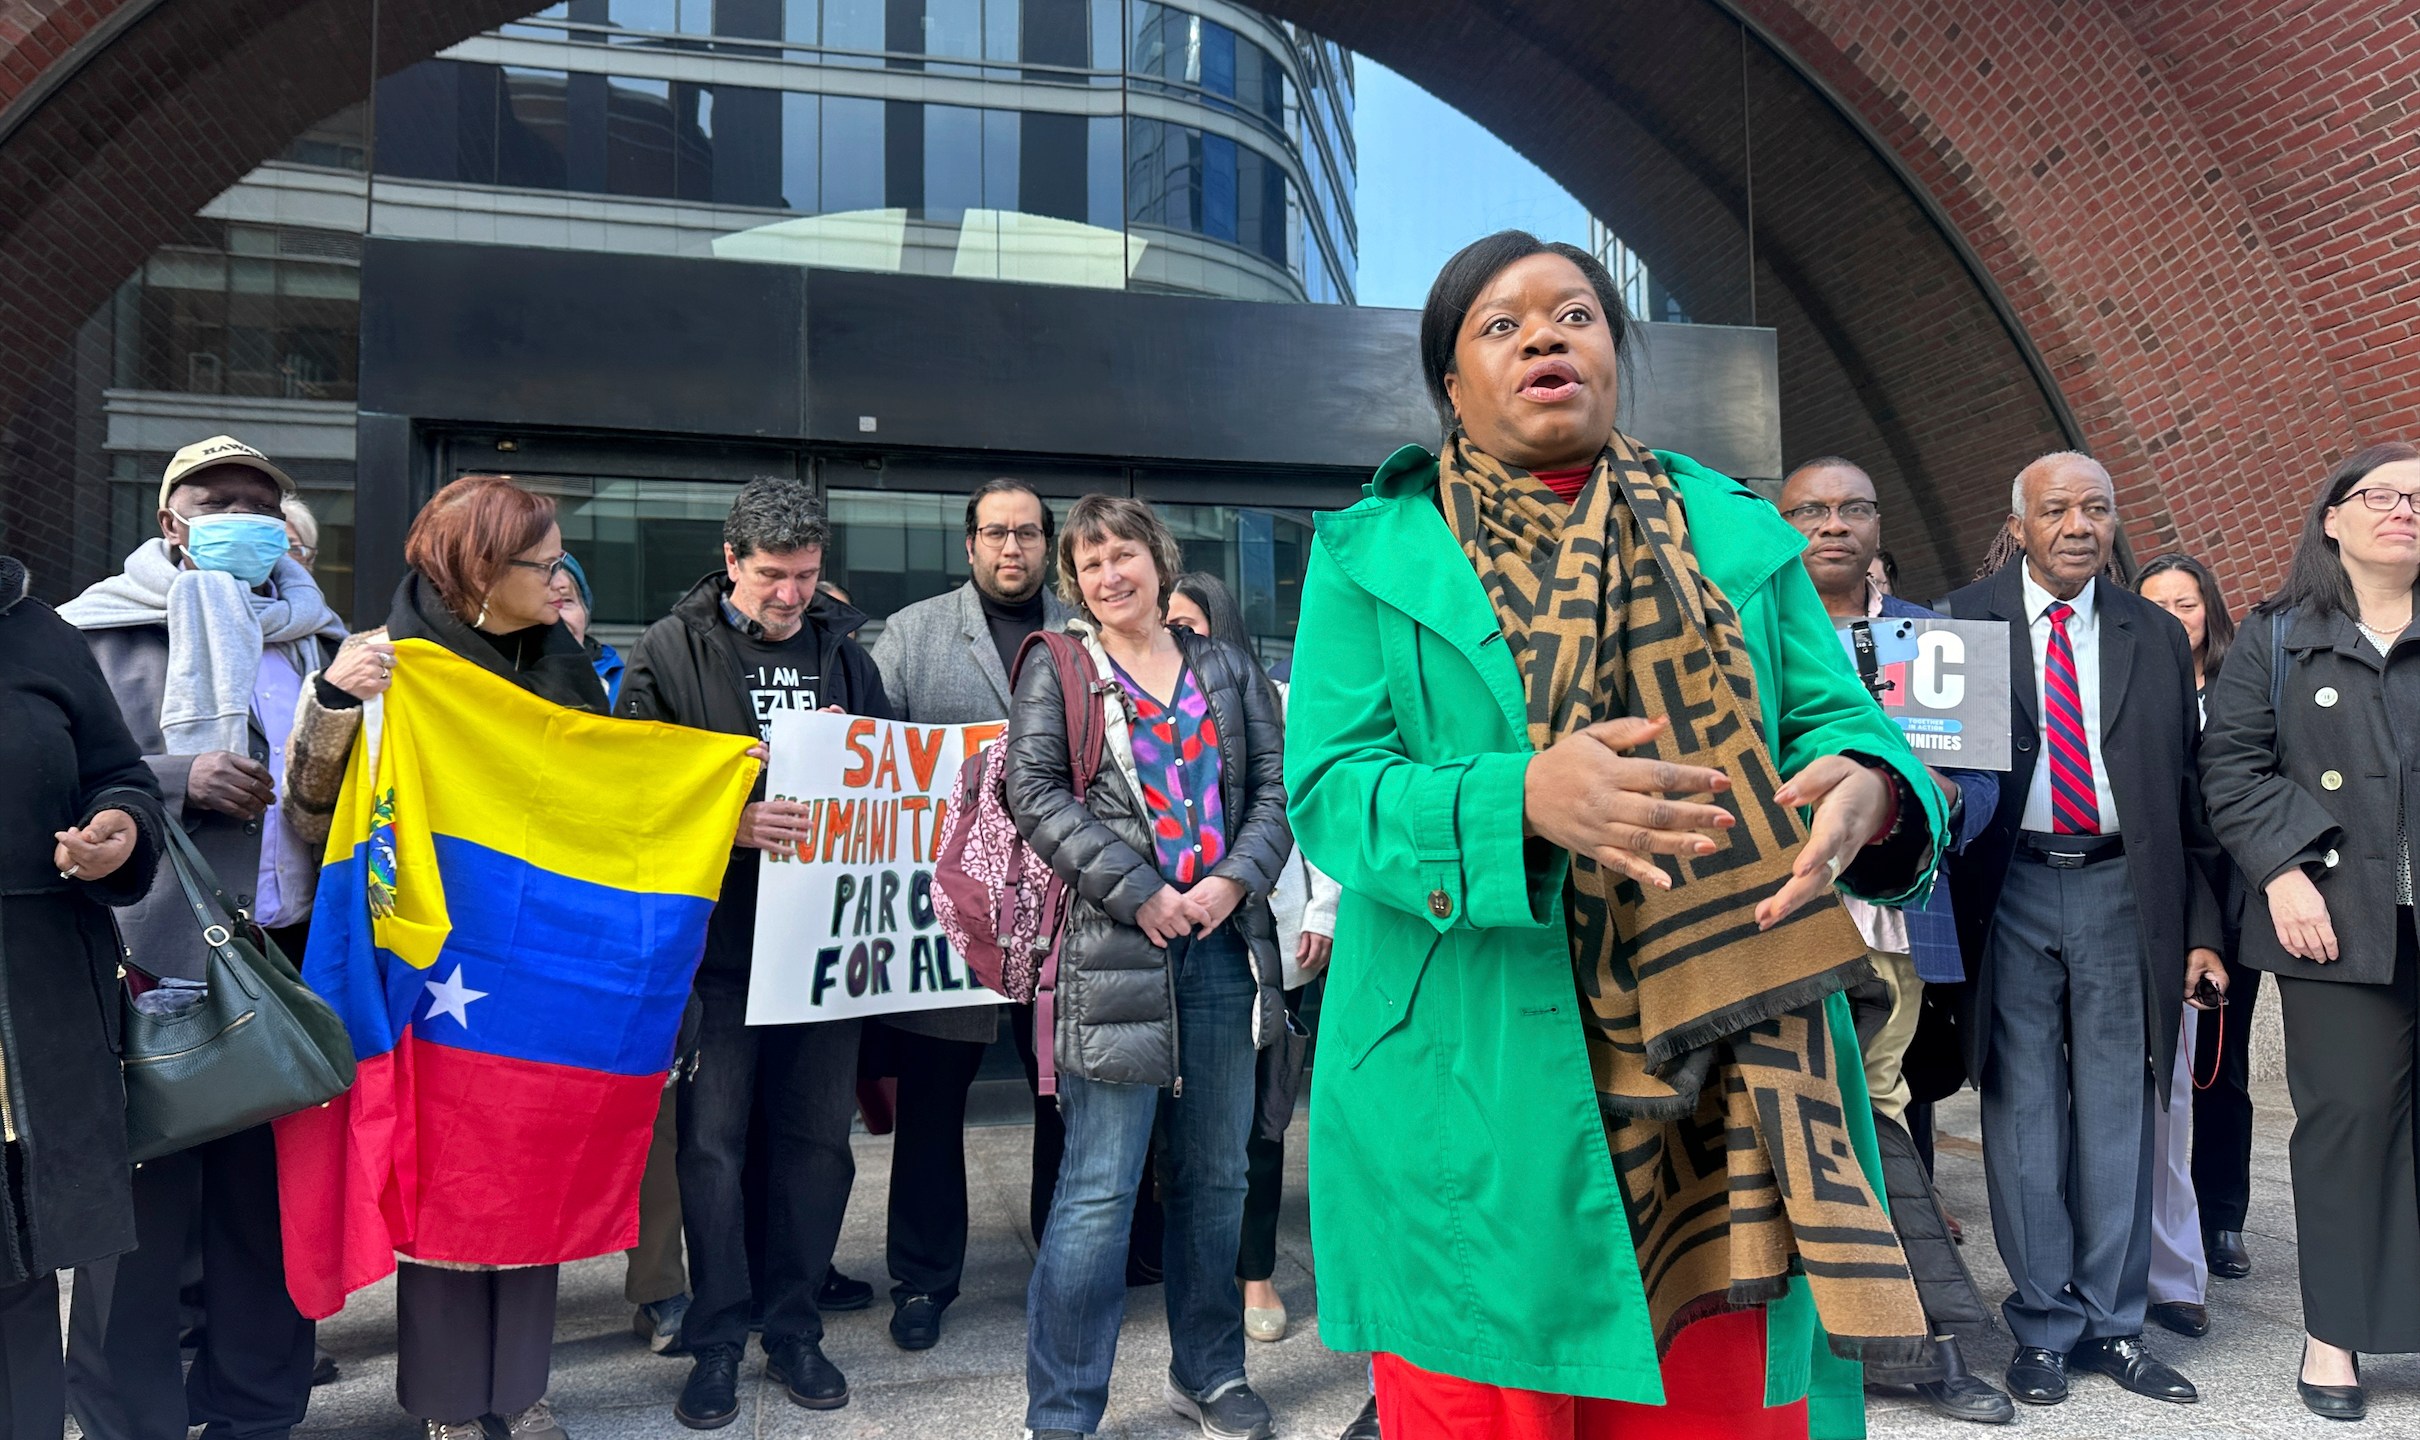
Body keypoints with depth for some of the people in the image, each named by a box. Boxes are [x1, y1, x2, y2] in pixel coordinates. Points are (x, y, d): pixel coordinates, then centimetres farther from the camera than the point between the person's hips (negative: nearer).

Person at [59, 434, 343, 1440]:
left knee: (270, 1187, 11)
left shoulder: (315, 635, 17)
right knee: (149, 1189, 1)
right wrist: (180, 781, -16)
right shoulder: (109, 629, 3)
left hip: (291, 945, 4)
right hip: (160, 955, -4)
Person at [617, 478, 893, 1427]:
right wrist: (731, 821, -20)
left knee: (817, 1134, 9)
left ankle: (794, 1329, 24)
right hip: (718, 932, -3)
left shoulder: (843, 651, 11)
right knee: (712, 1138, 2)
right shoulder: (670, 652, 1)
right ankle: (716, 1341, 17)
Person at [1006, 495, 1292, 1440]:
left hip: (1226, 946, 4)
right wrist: (1139, 894, -14)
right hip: (1115, 955, -4)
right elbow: (1035, 794, -7)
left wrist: (1234, 879, -9)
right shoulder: (1057, 676, 4)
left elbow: (1276, 784, 8)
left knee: (1215, 1175, 14)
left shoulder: (1227, 671, 14)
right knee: (1099, 1191, -3)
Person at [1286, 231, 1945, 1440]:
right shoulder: (1371, 555, 5)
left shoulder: (1738, 535, 13)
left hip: (1722, 1100, 2)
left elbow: (1839, 719, 7)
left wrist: (1867, 788, -18)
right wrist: (1525, 800, -24)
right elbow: (1329, 790, -6)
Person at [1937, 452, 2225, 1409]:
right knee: (2024, 1114, 4)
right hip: (2008, 890, -2)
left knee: (2118, 1112, 8)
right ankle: (2045, 1325, 17)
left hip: (2121, 890, 2)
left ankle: (2113, 1322, 21)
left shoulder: (2157, 637, 10)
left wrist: (2201, 926, 7)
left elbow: (2188, 788, 12)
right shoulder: (1961, 622, 2)